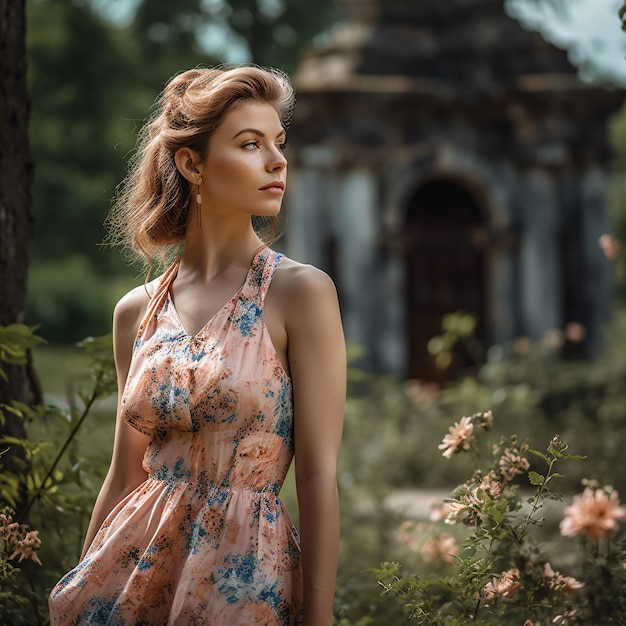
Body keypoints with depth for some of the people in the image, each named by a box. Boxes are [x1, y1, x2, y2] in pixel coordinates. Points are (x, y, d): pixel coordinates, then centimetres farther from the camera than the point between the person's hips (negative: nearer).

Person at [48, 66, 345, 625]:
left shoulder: (301, 292, -9)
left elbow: (317, 474, -11)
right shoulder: (137, 312, 4)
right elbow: (125, 476, 10)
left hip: (246, 574, -3)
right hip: (136, 561, 4)